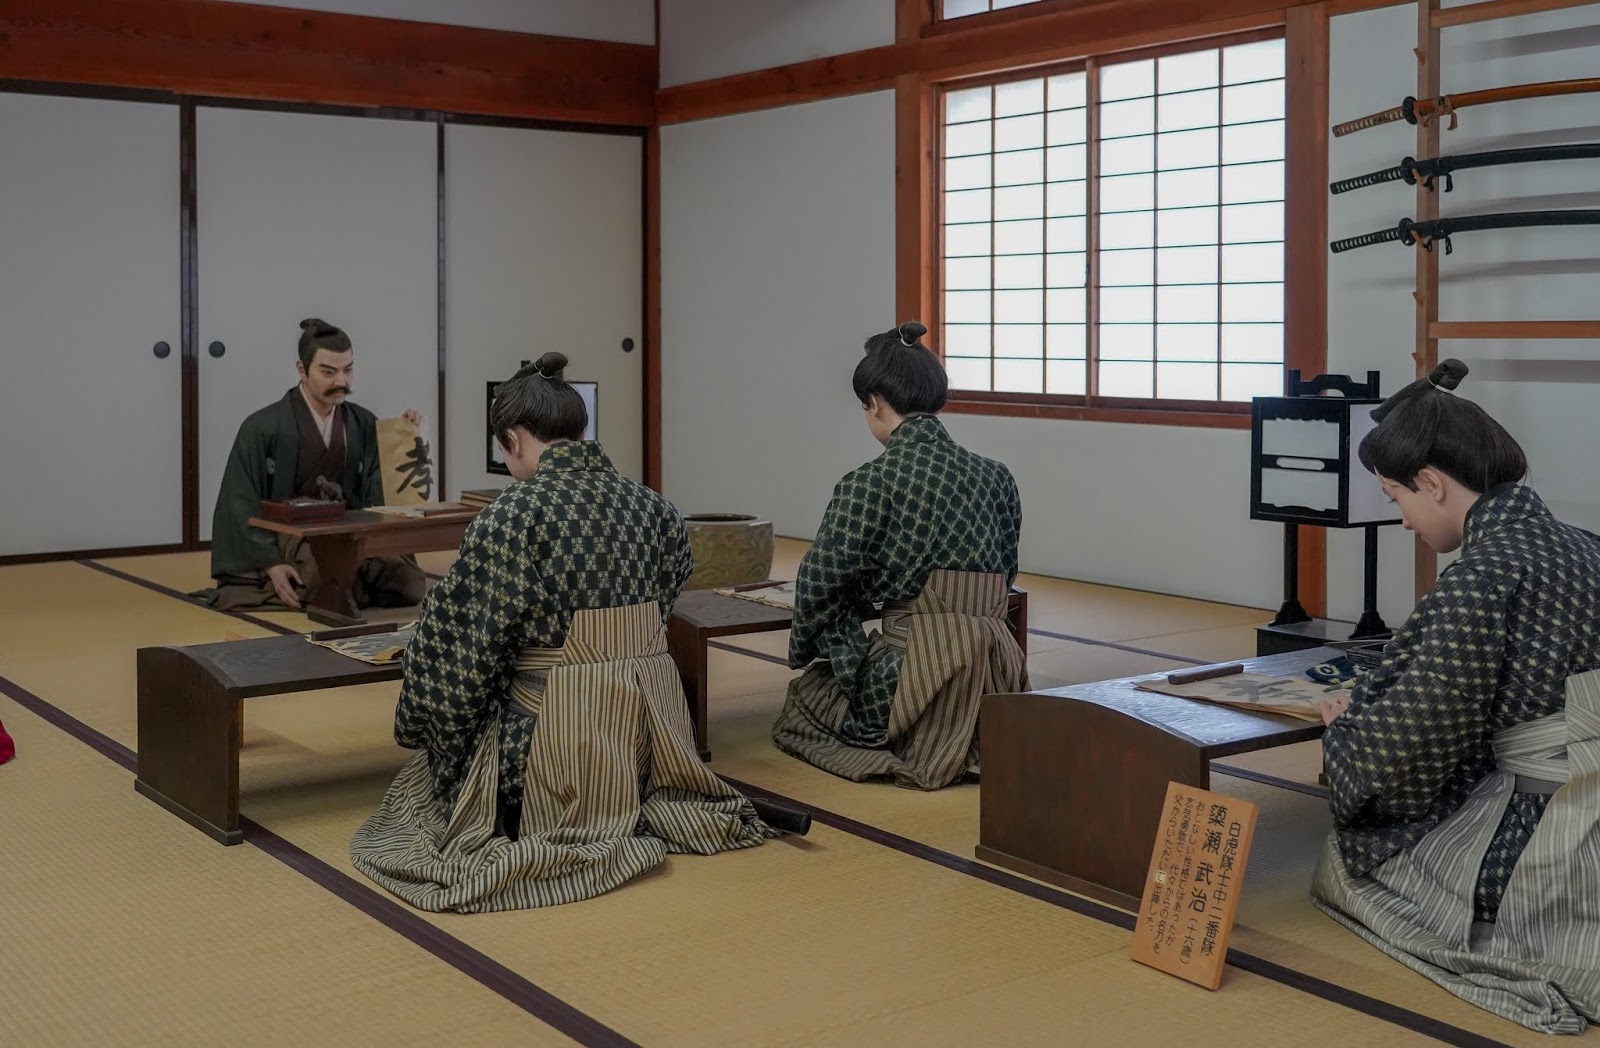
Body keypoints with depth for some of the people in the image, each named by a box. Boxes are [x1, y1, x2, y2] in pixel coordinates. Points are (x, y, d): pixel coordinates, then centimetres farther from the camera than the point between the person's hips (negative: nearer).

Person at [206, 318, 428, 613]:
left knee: (411, 585, -24)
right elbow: (241, 506, -2)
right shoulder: (262, 428, -2)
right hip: (284, 541, -4)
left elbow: (379, 497, 4)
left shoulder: (365, 425, 7)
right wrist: (272, 564, -15)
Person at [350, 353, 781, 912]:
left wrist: (419, 724, 6)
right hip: (652, 716, 8)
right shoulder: (652, 505, 3)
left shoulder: (512, 515, -14)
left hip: (560, 729, -7)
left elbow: (468, 649, -11)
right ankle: (640, 813, 11)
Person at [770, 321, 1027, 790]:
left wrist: (803, 650, 11)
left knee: (806, 691, 25)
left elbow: (821, 580, -9)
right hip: (996, 676, 6)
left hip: (914, 673, -6)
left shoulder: (870, 482, -12)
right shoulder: (996, 476, 5)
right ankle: (978, 739, 10)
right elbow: (1006, 574, 12)